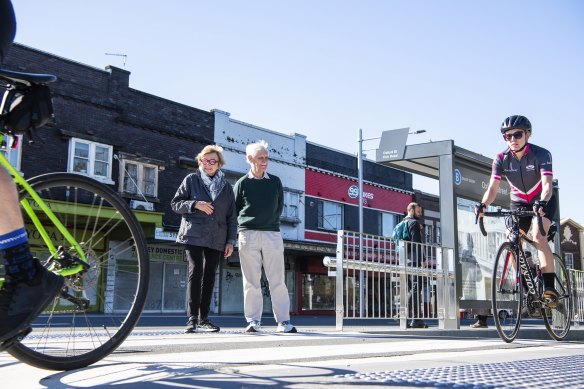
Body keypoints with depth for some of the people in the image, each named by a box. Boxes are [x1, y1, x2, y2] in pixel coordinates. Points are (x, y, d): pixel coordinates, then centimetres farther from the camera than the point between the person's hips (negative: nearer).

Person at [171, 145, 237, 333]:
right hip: (194, 236, -3)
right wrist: (195, 204, -11)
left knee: (209, 277, 4)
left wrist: (231, 241, 5)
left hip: (216, 239, 3)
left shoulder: (226, 187, 15)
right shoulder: (191, 180, 9)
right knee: (196, 272, -14)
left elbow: (231, 217, 13)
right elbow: (175, 204, 6)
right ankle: (193, 318, -11)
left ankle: (204, 319, 10)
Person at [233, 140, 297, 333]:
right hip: (248, 235, -1)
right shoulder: (242, 183, 6)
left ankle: (284, 321, 3)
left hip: (272, 234, 1)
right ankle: (253, 321, 6)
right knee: (251, 281, 1)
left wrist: (270, 222, 8)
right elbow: (234, 210, 11)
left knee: (277, 280, 0)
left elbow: (279, 206, 16)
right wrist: (245, 225, 3)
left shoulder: (275, 182, 11)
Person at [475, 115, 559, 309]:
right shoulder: (501, 159, -15)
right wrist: (483, 205, -44)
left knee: (538, 237, -27)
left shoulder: (541, 154, -23)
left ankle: (550, 288, -23)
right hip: (519, 203, 4)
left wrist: (541, 203, -55)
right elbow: (493, 187, -23)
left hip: (543, 201, -4)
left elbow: (547, 184, -35)